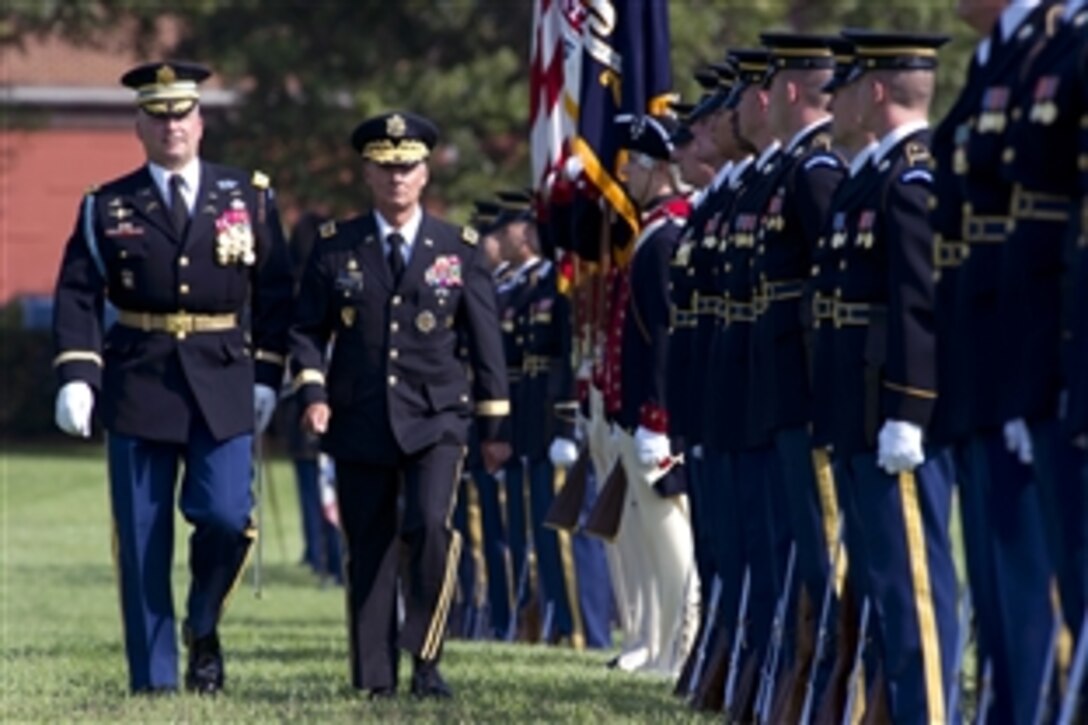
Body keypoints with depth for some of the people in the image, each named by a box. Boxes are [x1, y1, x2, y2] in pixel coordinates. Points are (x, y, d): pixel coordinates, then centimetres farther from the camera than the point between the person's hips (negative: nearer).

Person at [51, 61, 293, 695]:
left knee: (226, 516, -14)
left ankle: (204, 629, 13)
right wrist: (76, 378, -12)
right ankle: (153, 677, 8)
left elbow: (275, 296, 9)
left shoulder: (249, 198, 7)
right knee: (142, 540, 1)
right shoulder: (107, 208, 5)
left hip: (223, 387, 0)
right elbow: (78, 296, 0)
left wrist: (268, 377, 2)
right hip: (137, 383, 0)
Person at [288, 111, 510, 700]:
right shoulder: (335, 248, 5)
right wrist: (313, 392, -9)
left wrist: (492, 426, 6)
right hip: (359, 424, 1)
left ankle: (426, 659, -9)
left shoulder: (461, 250, 6)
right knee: (368, 550, 3)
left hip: (435, 418, -1)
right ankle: (374, 680, 9)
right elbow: (307, 330, 8)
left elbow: (485, 342, 8)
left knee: (430, 525, -21)